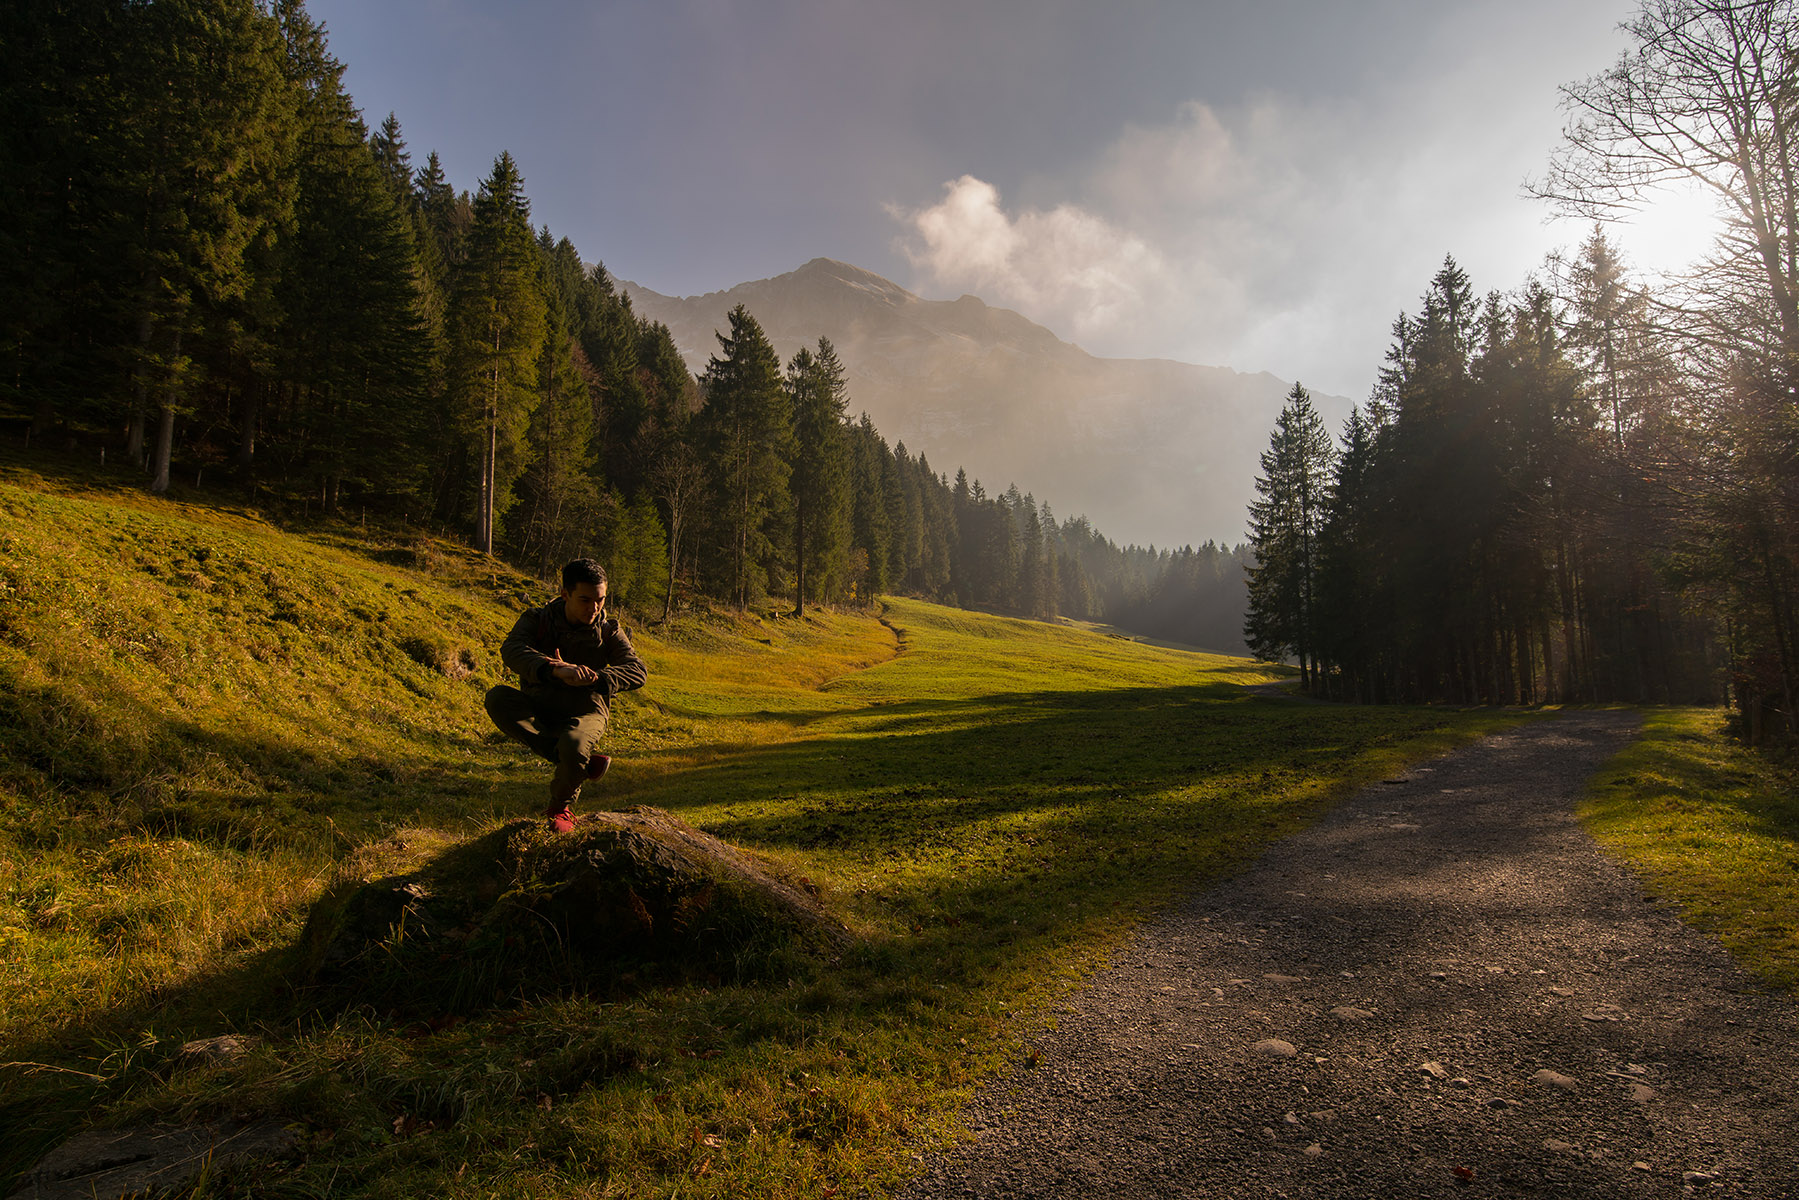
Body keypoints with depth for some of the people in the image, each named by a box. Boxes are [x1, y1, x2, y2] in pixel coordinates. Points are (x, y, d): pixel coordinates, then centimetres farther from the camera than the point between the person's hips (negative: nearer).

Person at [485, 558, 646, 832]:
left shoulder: (608, 632, -1)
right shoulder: (537, 620, -2)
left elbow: (638, 671, -14)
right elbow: (511, 650, -23)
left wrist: (592, 678, -34)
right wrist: (556, 671, -42)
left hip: (585, 712, -1)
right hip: (537, 714, 2)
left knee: (573, 745, -36)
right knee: (497, 698, -29)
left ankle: (561, 806, -1)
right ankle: (584, 761, -30)